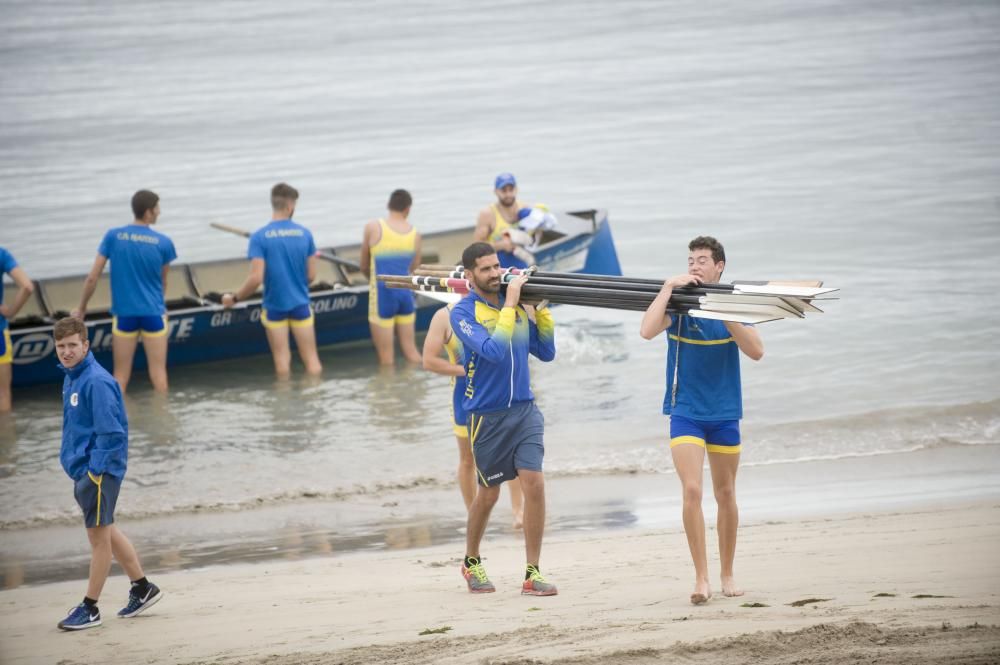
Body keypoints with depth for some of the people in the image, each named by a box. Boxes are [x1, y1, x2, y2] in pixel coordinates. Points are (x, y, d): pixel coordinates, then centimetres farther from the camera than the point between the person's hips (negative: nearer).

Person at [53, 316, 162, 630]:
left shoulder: (96, 382, -20)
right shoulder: (71, 378, 8)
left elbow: (111, 432, -22)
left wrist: (95, 469, -19)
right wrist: (74, 459, 14)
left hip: (99, 470, -10)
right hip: (83, 470, 10)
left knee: (99, 534, 0)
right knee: (105, 530, 19)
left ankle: (90, 608, 8)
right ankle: (142, 588, 32)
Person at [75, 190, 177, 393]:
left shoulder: (113, 236, -5)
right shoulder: (163, 243, -5)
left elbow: (92, 278, -5)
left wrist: (81, 309, 8)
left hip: (124, 313, 1)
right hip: (153, 313, -1)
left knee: (121, 374, 8)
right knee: (158, 371, 7)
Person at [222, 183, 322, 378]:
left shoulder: (259, 237, -11)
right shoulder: (304, 234, -4)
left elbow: (256, 278, -17)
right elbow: (311, 276, 0)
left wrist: (234, 298, -2)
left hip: (274, 306, -1)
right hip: (300, 304, 1)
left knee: (282, 360, 7)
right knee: (311, 359, 6)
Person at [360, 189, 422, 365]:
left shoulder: (373, 228, -4)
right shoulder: (415, 233, 3)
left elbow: (364, 267, 7)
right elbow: (413, 268, 9)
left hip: (382, 295, -3)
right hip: (405, 293, 3)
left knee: (386, 357, 2)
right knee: (410, 350, 15)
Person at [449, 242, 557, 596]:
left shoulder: (515, 303, 6)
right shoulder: (463, 312, -9)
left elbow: (546, 352, 9)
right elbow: (494, 350, -24)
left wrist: (541, 307, 0)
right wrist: (510, 303, -22)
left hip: (524, 410, 3)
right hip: (487, 416, -3)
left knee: (534, 484, -10)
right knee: (488, 494, 8)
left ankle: (532, 574, -3)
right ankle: (471, 563, 32)